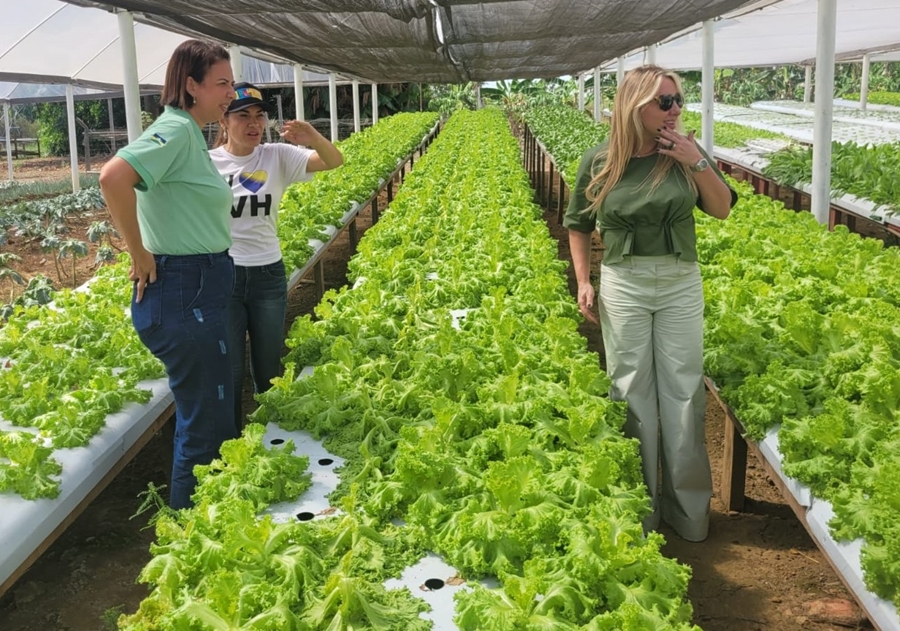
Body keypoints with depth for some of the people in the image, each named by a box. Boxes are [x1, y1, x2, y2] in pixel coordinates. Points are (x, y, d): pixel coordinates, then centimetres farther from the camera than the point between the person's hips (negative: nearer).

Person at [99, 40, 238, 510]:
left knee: (209, 417, 20)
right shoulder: (176, 130, -16)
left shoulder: (189, 132, 13)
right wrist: (139, 255, -22)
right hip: (184, 296, -10)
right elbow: (113, 177, -32)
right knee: (206, 425, 0)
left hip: (200, 292, 10)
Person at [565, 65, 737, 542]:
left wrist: (696, 161, -14)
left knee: (683, 390, 6)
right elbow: (577, 225, 7)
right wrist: (583, 282, -1)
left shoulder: (684, 154, -2)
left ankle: (689, 505, 21)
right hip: (624, 284, -1)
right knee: (632, 389, 6)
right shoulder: (599, 163, -5)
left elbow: (722, 209, -3)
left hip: (681, 284, 1)